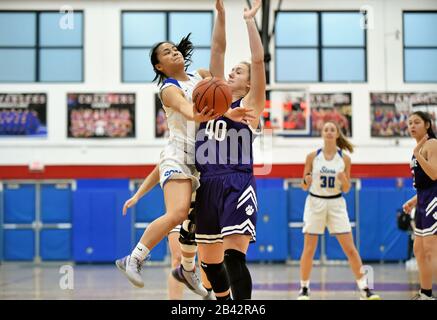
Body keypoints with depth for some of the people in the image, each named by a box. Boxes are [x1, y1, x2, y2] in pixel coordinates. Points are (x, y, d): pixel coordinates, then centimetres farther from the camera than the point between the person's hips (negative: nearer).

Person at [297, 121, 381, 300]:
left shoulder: (344, 158, 0)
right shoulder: (312, 156, -2)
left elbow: (346, 190, 4)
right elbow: (304, 187, 2)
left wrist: (344, 180, -17)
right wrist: (306, 180, -20)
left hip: (336, 204, 1)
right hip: (315, 203, 0)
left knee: (350, 248, -3)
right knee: (309, 249, 0)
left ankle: (364, 288, 3)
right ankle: (304, 289, 13)